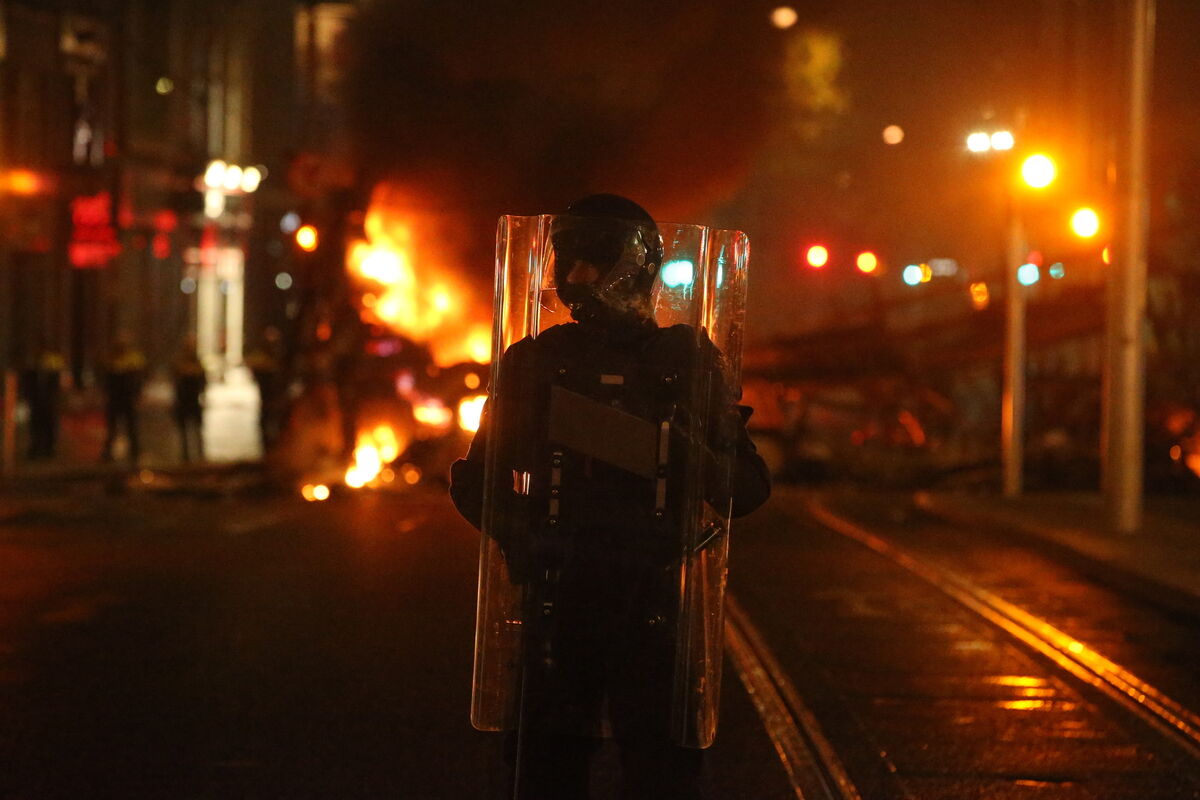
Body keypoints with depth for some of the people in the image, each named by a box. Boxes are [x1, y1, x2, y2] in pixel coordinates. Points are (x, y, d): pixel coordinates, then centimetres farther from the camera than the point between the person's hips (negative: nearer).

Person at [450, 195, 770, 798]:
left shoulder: (688, 362, 7)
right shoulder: (535, 362, 10)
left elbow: (747, 489, 5)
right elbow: (477, 481, 18)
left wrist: (687, 453, -12)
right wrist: (516, 534, 3)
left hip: (653, 596, -1)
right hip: (556, 598, 1)